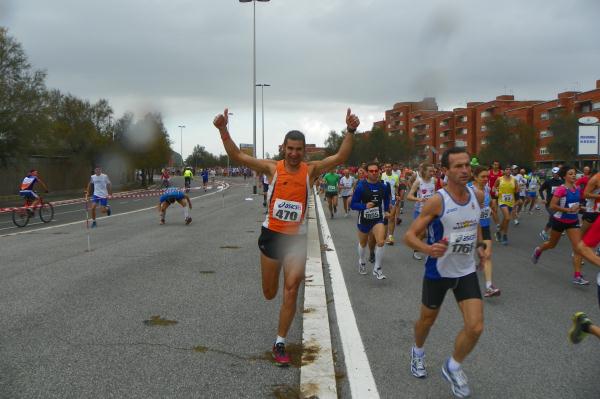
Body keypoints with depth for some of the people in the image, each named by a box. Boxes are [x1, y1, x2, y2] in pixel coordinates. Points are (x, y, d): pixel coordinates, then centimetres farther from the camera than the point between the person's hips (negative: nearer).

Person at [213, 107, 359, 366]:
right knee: (269, 293, 12)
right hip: (271, 234, 1)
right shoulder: (272, 168, -3)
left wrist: (350, 131, -27)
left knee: (291, 290, -7)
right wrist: (223, 130, -20)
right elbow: (237, 156, -8)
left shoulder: (311, 170, -2)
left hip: (297, 237, -1)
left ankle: (280, 343, 6)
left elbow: (341, 157, -13)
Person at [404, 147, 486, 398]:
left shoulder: (477, 196, -4)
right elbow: (409, 235, -21)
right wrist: (428, 249, -39)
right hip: (438, 271, -3)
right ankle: (418, 352, 50)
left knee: (475, 328, -6)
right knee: (427, 319, 17)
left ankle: (453, 367, 21)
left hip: (466, 271, 4)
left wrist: (480, 245, 5)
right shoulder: (437, 201, -21)